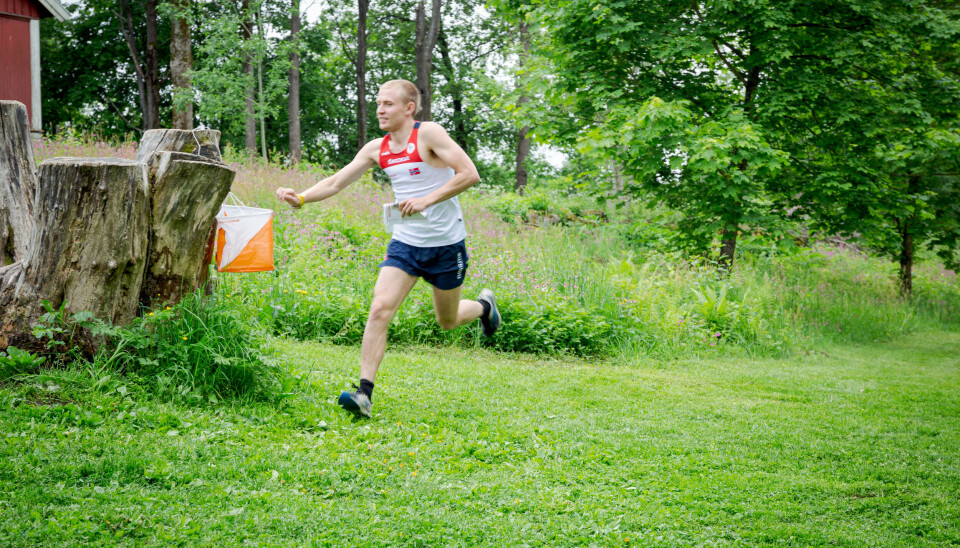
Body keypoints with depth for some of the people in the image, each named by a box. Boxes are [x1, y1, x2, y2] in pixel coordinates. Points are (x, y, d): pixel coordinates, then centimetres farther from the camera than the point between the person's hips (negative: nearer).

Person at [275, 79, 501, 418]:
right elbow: (336, 182, 4)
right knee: (380, 308, -16)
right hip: (405, 243, 4)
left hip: (446, 244, -4)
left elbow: (470, 174, -19)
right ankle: (365, 393, -17)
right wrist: (302, 197, -14)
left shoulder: (428, 134, -14)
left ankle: (484, 306, 50)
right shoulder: (376, 149, 2)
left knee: (447, 321, 14)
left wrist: (427, 200, -25)